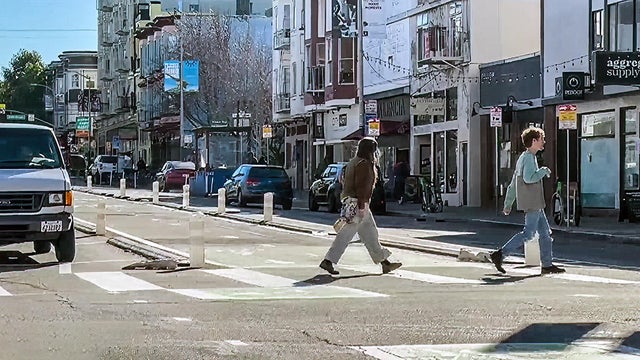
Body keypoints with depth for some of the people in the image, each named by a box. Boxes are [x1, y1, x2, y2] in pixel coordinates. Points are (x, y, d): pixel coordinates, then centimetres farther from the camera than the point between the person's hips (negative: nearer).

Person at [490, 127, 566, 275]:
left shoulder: (523, 157, 20)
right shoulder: (529, 157, -11)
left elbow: (513, 184, 21)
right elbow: (528, 178, -25)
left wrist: (508, 204, 22)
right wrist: (543, 171, -10)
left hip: (535, 204, 10)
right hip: (532, 203, -10)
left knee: (545, 232, 9)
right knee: (528, 233, -10)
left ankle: (547, 265, 10)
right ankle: (500, 254, -10)